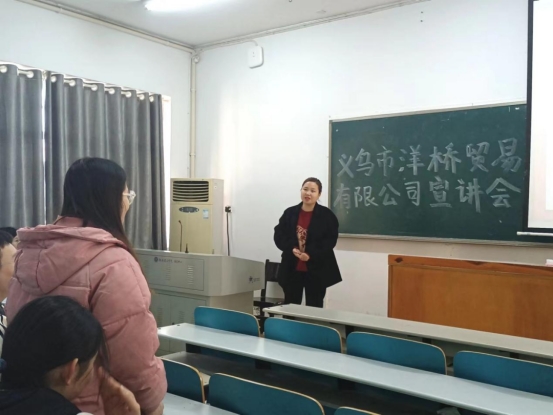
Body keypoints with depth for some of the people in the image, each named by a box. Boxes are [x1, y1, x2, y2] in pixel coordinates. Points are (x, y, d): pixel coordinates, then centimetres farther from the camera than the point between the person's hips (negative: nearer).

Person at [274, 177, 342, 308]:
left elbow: (330, 240, -9)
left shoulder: (327, 215, -5)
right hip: (292, 268, 2)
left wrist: (311, 255, -19)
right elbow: (278, 236, 2)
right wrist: (292, 249, -15)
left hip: (316, 269, -2)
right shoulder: (289, 213, 3)